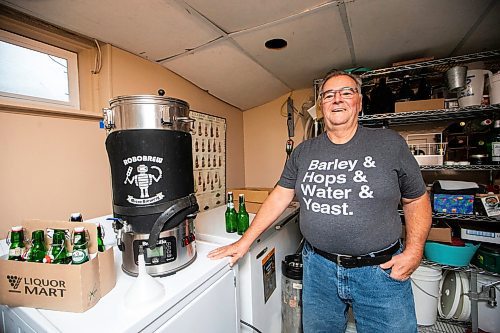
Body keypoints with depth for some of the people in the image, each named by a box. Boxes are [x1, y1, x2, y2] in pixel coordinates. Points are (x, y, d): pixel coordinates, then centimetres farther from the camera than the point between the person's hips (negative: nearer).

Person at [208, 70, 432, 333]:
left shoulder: (389, 143, -3)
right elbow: (279, 197, 1)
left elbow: (416, 200, 4)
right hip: (318, 267, 2)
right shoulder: (304, 151, 1)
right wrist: (245, 242, -2)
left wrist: (414, 251, -9)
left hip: (382, 270, -1)